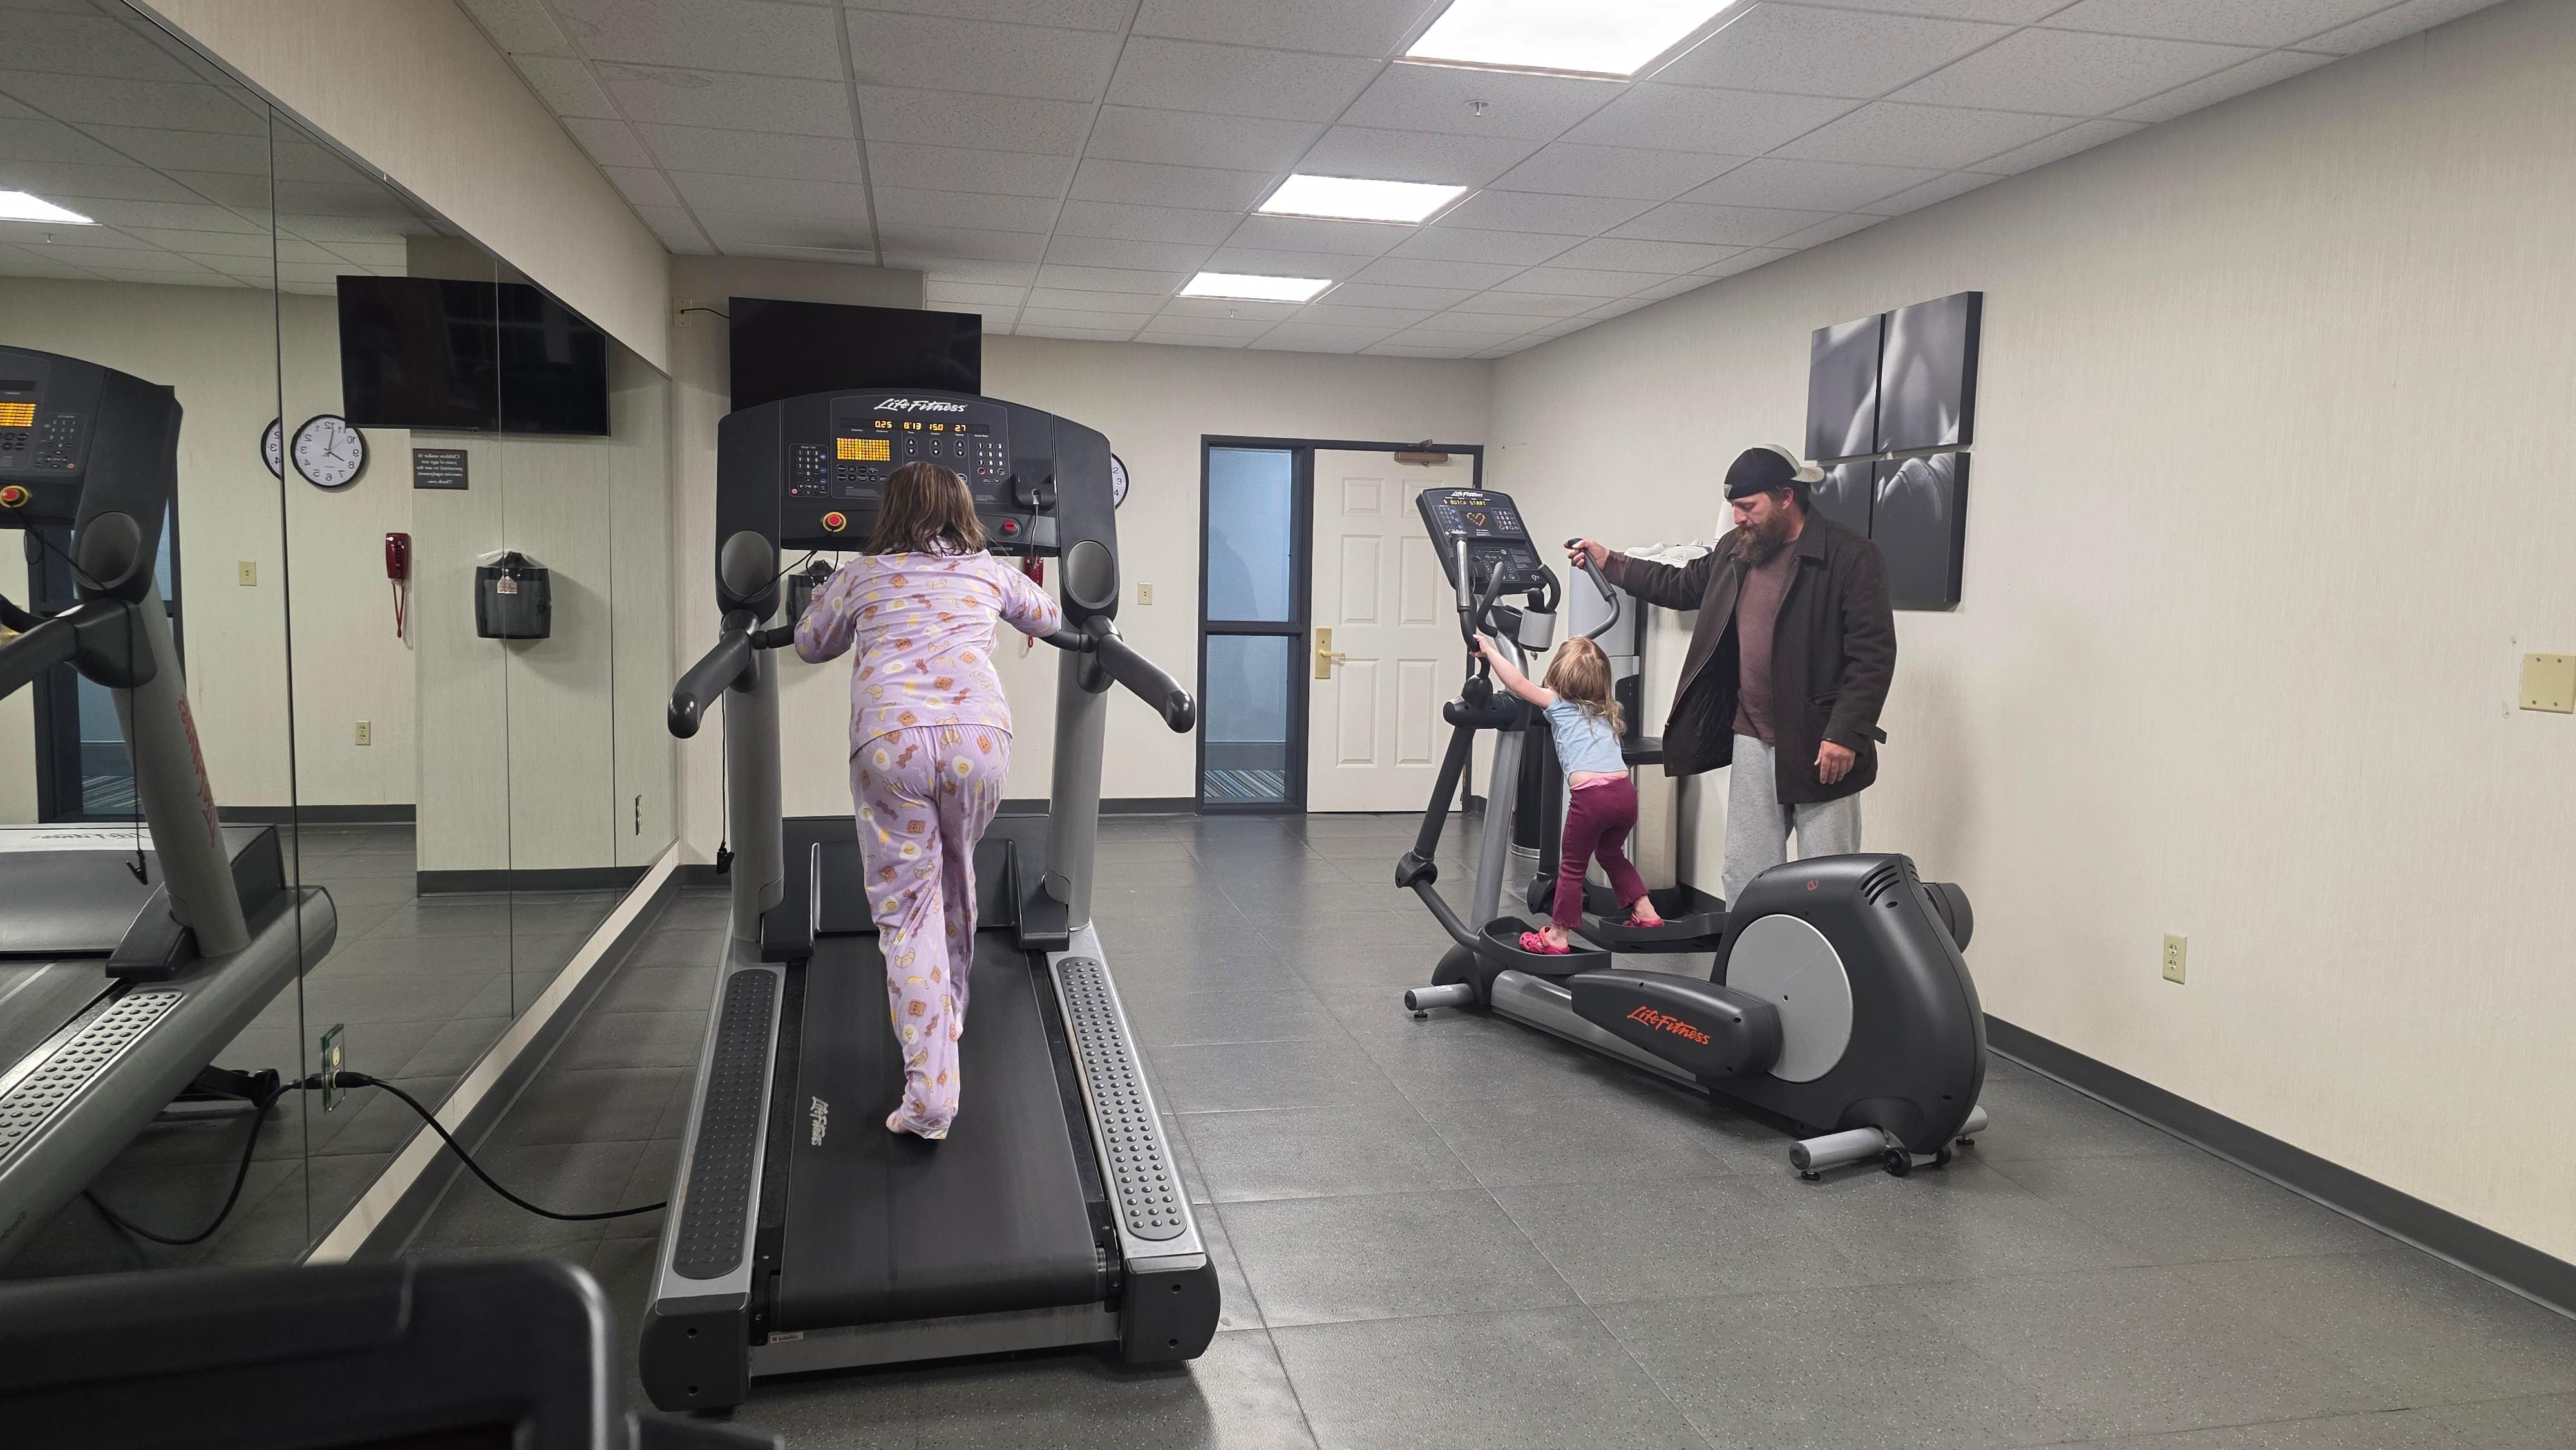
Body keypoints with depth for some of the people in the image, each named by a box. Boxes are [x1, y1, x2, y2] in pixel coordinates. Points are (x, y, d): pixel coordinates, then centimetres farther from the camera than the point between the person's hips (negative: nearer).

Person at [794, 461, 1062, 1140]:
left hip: (889, 743, -2)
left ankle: (930, 1091, -5)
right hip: (979, 737, 2)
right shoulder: (988, 570, 22)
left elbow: (811, 644, 35)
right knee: (955, 880, 25)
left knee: (905, 907, 1)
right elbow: (1050, 618, 41)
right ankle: (949, 1019, 43)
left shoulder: (861, 574, 19)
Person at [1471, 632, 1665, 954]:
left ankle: (1556, 937, 11)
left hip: (1590, 792, -6)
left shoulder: (1558, 704, 10)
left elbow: (1517, 683, 3)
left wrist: (1490, 651, 12)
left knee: (1572, 866, 7)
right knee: (1610, 853, 31)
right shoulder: (1605, 712, 26)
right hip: (1625, 789, 6)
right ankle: (1645, 912, 33)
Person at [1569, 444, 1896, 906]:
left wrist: (1846, 735, -20)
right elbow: (1682, 586, 28)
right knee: (1745, 875, 11)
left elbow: (1873, 654, -15)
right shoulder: (1736, 549, 10)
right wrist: (1609, 562, 24)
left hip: (1820, 747, -6)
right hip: (1752, 741, 6)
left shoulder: (1851, 557, -11)